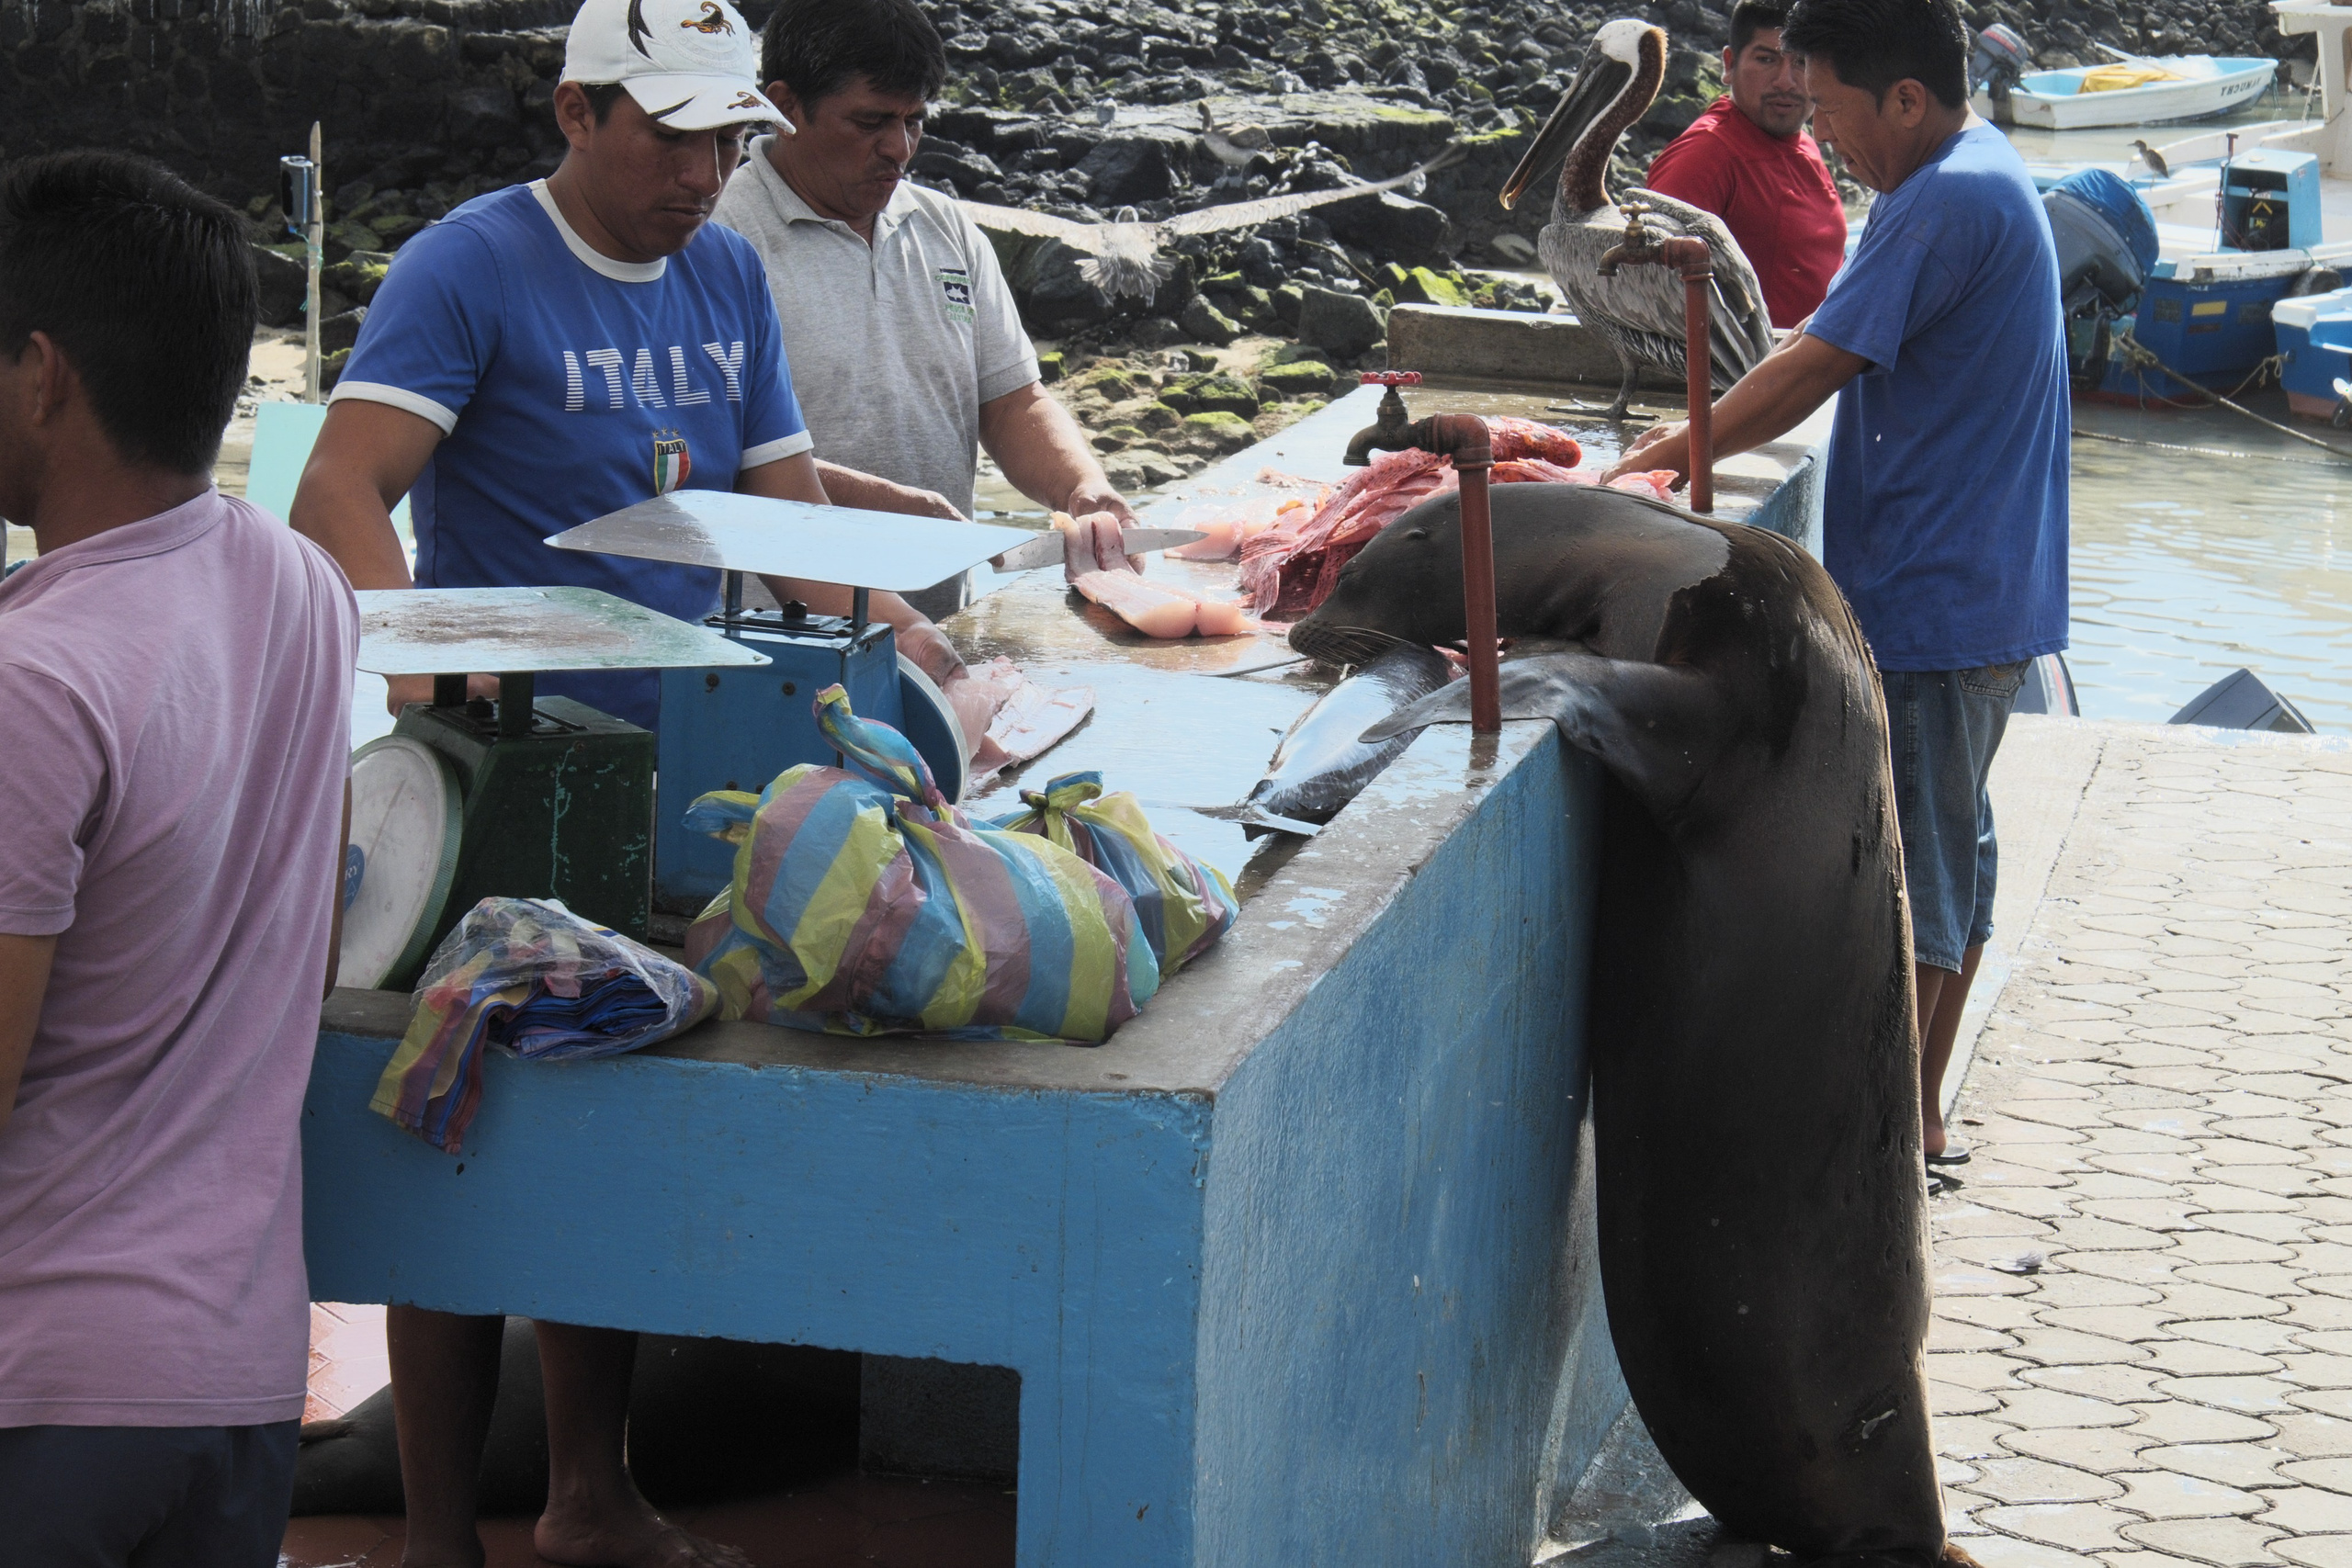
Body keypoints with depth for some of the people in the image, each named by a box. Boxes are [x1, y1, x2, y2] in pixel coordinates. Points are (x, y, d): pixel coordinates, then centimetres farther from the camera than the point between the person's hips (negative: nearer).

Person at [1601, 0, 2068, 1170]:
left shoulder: (1946, 205, -20)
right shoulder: (1977, 174, 13)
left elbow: (1814, 369, -21)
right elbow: (1848, 362, 17)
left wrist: (1673, 453, -9)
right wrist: (1708, 430, 9)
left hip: (1930, 599, -11)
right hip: (1983, 590, 11)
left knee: (1911, 863, -4)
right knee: (1949, 844, 16)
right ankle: (1920, 1115, 26)